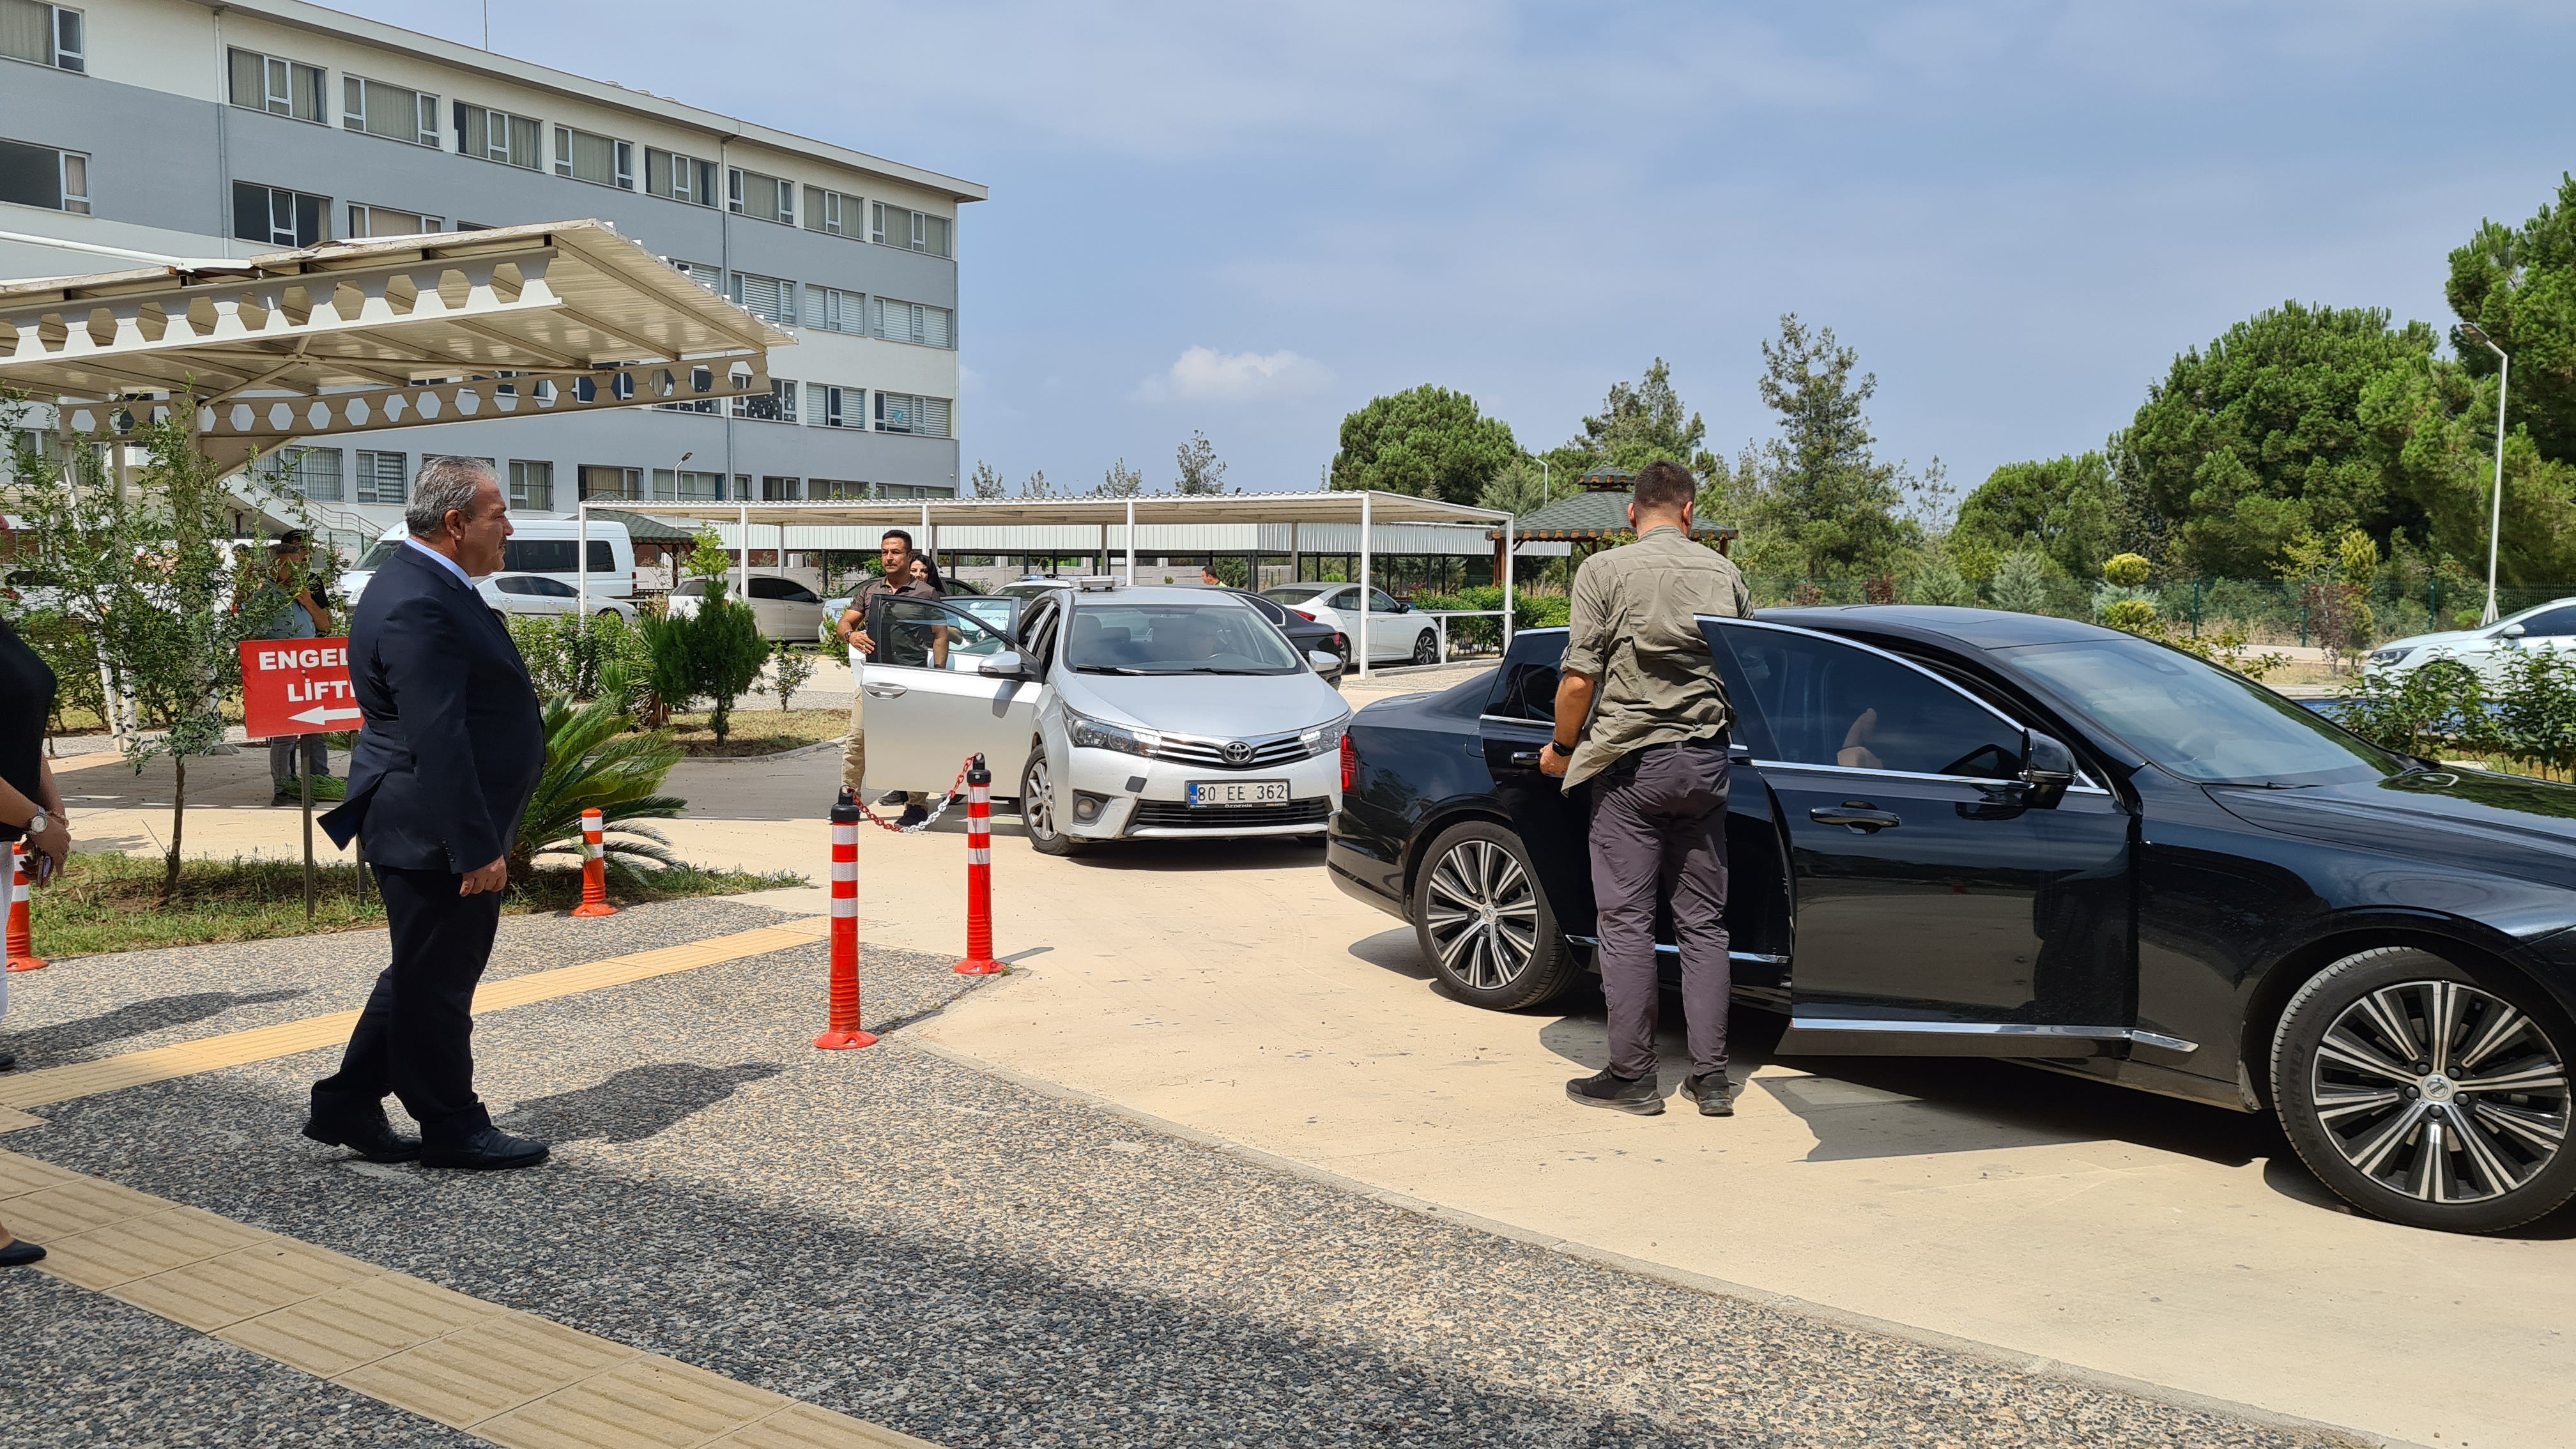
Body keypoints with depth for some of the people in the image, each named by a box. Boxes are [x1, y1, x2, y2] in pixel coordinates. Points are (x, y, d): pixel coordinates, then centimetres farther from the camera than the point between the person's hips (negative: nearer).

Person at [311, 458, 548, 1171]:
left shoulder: (431, 589, 13)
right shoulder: (418, 606, -22)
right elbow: (438, 740, -27)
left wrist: (481, 836, 23)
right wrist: (478, 847, -26)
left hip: (444, 832, 11)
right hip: (436, 838, -11)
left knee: (423, 978, 20)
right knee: (437, 983, 3)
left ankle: (347, 1107, 30)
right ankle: (453, 1128, 17)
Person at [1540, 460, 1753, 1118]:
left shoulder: (1605, 571, -6)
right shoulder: (1725, 575, 6)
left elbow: (1580, 677, -10)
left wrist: (1562, 748, 4)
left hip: (1631, 765, -4)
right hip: (1705, 763, 4)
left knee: (1626, 922, 2)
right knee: (1703, 923, 9)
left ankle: (1632, 1076, 5)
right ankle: (1711, 1077, 12)